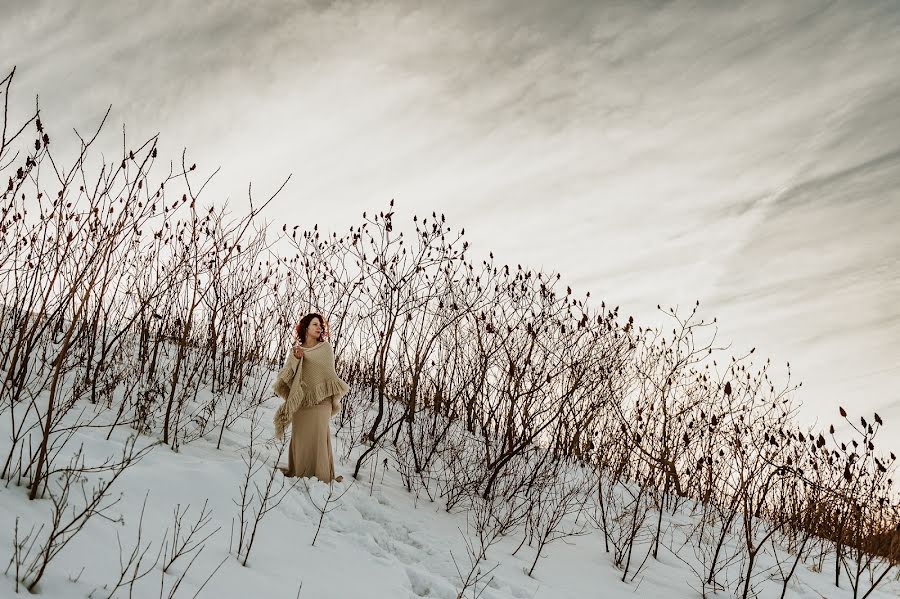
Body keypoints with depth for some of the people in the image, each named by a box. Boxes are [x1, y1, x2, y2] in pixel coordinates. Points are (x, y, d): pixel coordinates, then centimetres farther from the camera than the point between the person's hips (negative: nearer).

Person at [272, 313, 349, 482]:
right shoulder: (295, 350, 11)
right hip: (300, 400, 2)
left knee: (318, 435, -6)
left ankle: (321, 474, -3)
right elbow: (285, 374, 2)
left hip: (320, 399, -2)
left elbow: (329, 374, 4)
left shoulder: (325, 348, 5)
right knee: (299, 435, 2)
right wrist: (295, 358, -15)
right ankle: (298, 472, 9)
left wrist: (334, 399, -2)